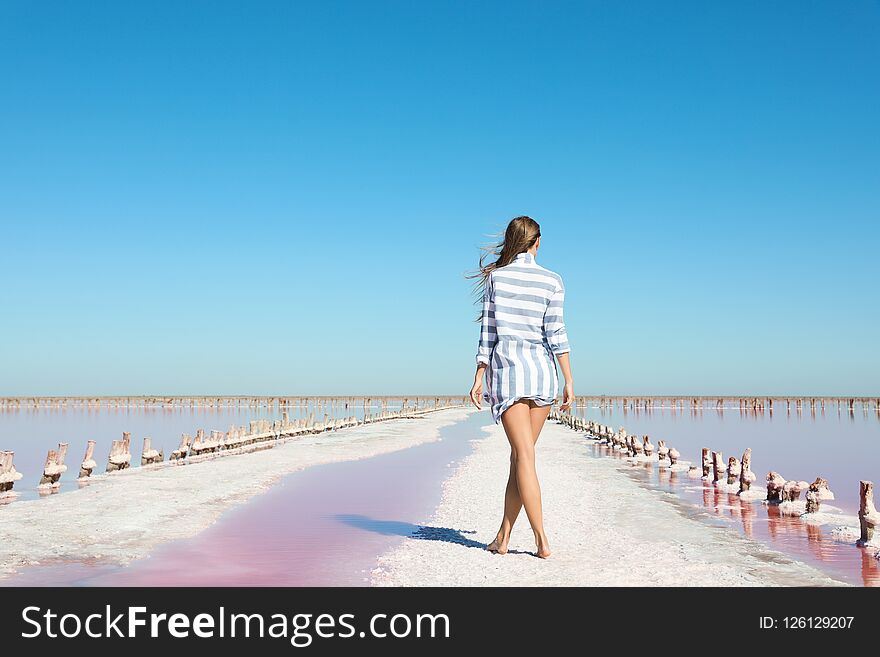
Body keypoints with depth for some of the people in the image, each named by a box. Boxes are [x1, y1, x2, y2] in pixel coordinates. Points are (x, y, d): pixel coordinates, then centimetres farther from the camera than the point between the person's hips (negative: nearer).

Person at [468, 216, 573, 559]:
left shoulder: (495, 276, 3)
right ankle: (503, 536, 15)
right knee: (519, 455, 9)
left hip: (506, 367, -1)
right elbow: (556, 332, -3)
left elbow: (488, 332, 2)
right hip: (542, 369, 1)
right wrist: (569, 381, 0)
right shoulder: (552, 280, 3)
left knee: (524, 456, -2)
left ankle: (542, 540, -7)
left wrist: (479, 377, 5)